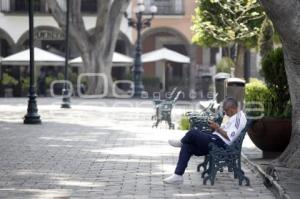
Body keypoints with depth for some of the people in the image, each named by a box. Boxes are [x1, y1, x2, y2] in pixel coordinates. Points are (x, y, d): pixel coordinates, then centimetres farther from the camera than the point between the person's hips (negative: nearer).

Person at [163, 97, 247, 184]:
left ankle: (181, 142, 14)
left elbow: (229, 137, -20)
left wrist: (217, 128, -14)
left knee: (193, 133, -22)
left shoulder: (238, 118, -12)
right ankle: (178, 175, -5)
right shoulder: (233, 116, 22)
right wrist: (215, 127, 9)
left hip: (220, 143, -11)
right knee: (187, 146, 0)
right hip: (217, 139, 11)